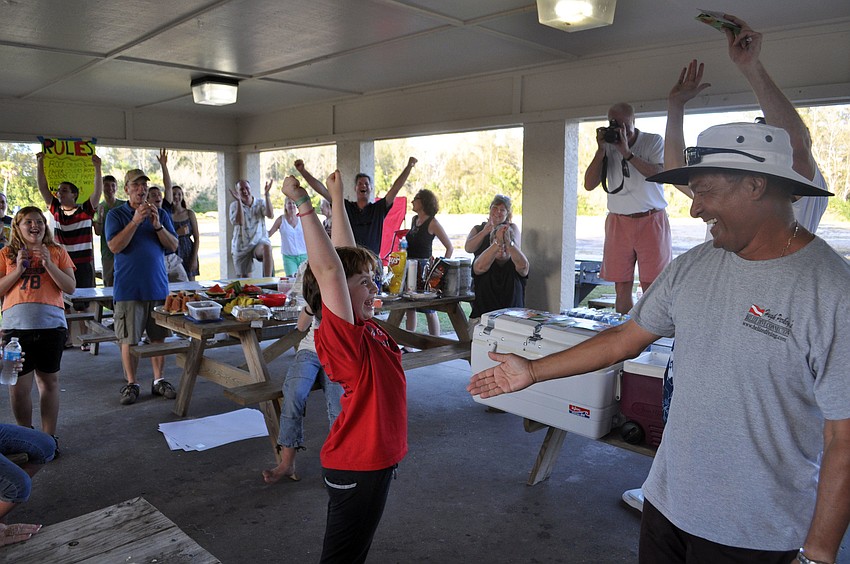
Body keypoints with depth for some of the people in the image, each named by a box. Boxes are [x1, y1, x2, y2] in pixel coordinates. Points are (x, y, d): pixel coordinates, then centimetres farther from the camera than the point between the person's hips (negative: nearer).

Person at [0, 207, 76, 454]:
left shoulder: (57, 252, 10)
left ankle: (49, 436, 17)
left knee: (49, 380, 7)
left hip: (51, 324, 0)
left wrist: (49, 264, -9)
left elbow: (70, 288, 2)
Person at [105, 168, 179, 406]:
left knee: (158, 336, 6)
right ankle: (131, 383, 14)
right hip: (128, 288, -2)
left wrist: (157, 225, -11)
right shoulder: (116, 215, 3)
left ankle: (159, 380, 17)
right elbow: (114, 246, -11)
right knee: (129, 339, 1)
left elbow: (174, 246, 4)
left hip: (158, 286, 2)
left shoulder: (160, 214, 10)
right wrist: (135, 221, -17)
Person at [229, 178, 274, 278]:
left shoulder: (260, 203, 1)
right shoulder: (235, 205, 0)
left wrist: (267, 194, -25)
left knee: (267, 247, -38)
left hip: (259, 242, -1)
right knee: (243, 278, 5)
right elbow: (240, 222, -19)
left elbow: (271, 215, -20)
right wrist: (239, 201, -24)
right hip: (241, 247, 2)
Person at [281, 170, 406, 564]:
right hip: (356, 464, -8)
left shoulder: (363, 327, 1)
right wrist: (302, 204, -35)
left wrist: (337, 198, 10)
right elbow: (328, 268, -35)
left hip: (378, 456, 8)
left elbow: (344, 255, 6)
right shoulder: (340, 333, -22)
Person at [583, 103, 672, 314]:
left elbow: (660, 174, -16)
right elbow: (589, 184, 0)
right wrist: (601, 150, -8)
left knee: (652, 287, -5)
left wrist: (627, 152, -19)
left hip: (651, 221, -2)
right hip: (618, 223, 3)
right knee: (622, 286, 2)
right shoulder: (608, 147, 9)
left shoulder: (654, 141, 2)